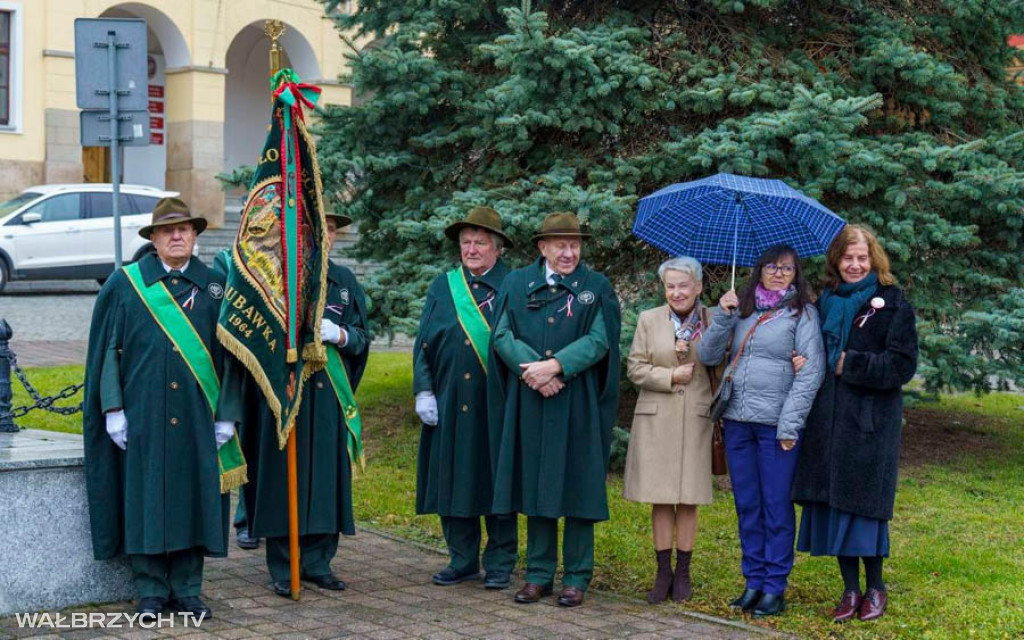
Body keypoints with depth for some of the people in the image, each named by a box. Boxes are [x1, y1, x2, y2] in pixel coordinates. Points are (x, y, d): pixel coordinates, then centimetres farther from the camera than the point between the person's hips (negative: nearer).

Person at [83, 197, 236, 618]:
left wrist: (227, 414, 3)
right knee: (145, 500, 1)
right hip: (143, 416, -1)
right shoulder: (125, 285, 3)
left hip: (197, 417, 1)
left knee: (193, 497, 4)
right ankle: (151, 593, 10)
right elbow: (108, 351, 3)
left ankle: (187, 591, 14)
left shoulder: (215, 287, 8)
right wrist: (113, 410, -4)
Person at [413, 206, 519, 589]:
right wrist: (424, 391, 2)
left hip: (496, 405, -3)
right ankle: (462, 560, 17)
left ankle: (500, 564, 13)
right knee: (453, 482, 6)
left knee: (496, 484, 2)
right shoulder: (443, 287, 12)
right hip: (451, 405, 3)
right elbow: (424, 343, 11)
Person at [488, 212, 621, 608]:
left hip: (578, 406, -2)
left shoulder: (597, 287, 3)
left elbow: (599, 340, -7)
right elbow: (502, 336, 0)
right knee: (534, 486, 6)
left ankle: (576, 578, 9)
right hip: (529, 404, 2)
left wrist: (556, 366, -19)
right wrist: (530, 370, -16)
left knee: (577, 487, 1)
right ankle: (538, 574, 15)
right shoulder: (516, 283, 8)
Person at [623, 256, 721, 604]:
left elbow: (721, 368, 6)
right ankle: (663, 572, 11)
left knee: (688, 500, 3)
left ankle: (683, 573, 13)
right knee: (660, 498, 2)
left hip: (696, 419, 0)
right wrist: (670, 376, -10)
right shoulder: (649, 320, 7)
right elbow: (635, 368, 2)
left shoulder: (712, 321, 4)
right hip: (656, 419, 1)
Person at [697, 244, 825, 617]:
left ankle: (775, 587, 8)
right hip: (737, 420, 5)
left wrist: (790, 425, -13)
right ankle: (753, 581, 19)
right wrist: (723, 316, -8)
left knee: (776, 507, 1)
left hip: (776, 425, -4)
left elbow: (811, 372, -7)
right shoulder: (741, 310, 12)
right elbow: (708, 356, 6)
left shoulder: (802, 313, -1)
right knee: (747, 506, 10)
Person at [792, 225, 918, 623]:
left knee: (863, 501, -3)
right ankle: (850, 589, 15)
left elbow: (902, 365, -10)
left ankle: (875, 587, 15)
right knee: (832, 500, 5)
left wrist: (849, 364, -13)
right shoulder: (825, 302, 13)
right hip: (827, 420, 5)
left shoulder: (892, 304, -3)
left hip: (869, 422, -5)